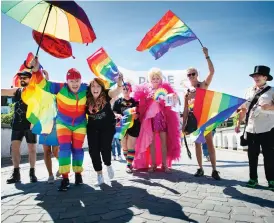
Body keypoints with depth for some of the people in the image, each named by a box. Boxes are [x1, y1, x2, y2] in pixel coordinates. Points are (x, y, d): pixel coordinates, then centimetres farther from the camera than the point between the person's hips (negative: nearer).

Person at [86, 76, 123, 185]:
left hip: (107, 126, -2)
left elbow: (117, 91, -33)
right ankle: (99, 173, 16)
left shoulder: (106, 95, -17)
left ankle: (108, 165, 26)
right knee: (93, 150, -3)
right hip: (93, 127, 2)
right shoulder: (87, 98, -11)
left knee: (105, 148, -8)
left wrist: (119, 83, -52)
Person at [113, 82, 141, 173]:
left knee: (131, 146, -4)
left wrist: (136, 115, -17)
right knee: (124, 147, 8)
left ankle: (129, 165, 1)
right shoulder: (118, 101, 7)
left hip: (133, 126, -2)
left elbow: (138, 113, 5)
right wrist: (118, 115, -17)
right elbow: (114, 112, 4)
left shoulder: (134, 101, 5)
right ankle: (129, 162, 23)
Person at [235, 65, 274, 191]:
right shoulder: (249, 92, 14)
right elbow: (243, 109, 17)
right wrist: (238, 123, 13)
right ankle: (253, 178, 21)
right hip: (251, 129, 4)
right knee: (252, 155, 9)